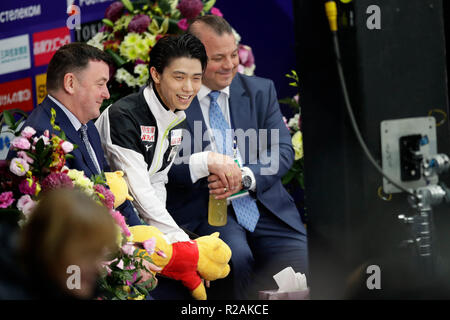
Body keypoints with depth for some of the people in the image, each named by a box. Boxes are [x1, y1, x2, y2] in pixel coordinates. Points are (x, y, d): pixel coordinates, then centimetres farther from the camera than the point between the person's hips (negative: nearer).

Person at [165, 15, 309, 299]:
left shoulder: (261, 91, 16)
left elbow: (283, 150, 6)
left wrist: (245, 177, -13)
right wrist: (206, 162, -23)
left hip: (265, 207, 4)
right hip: (203, 211, -3)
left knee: (304, 264, -22)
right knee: (237, 259, -34)